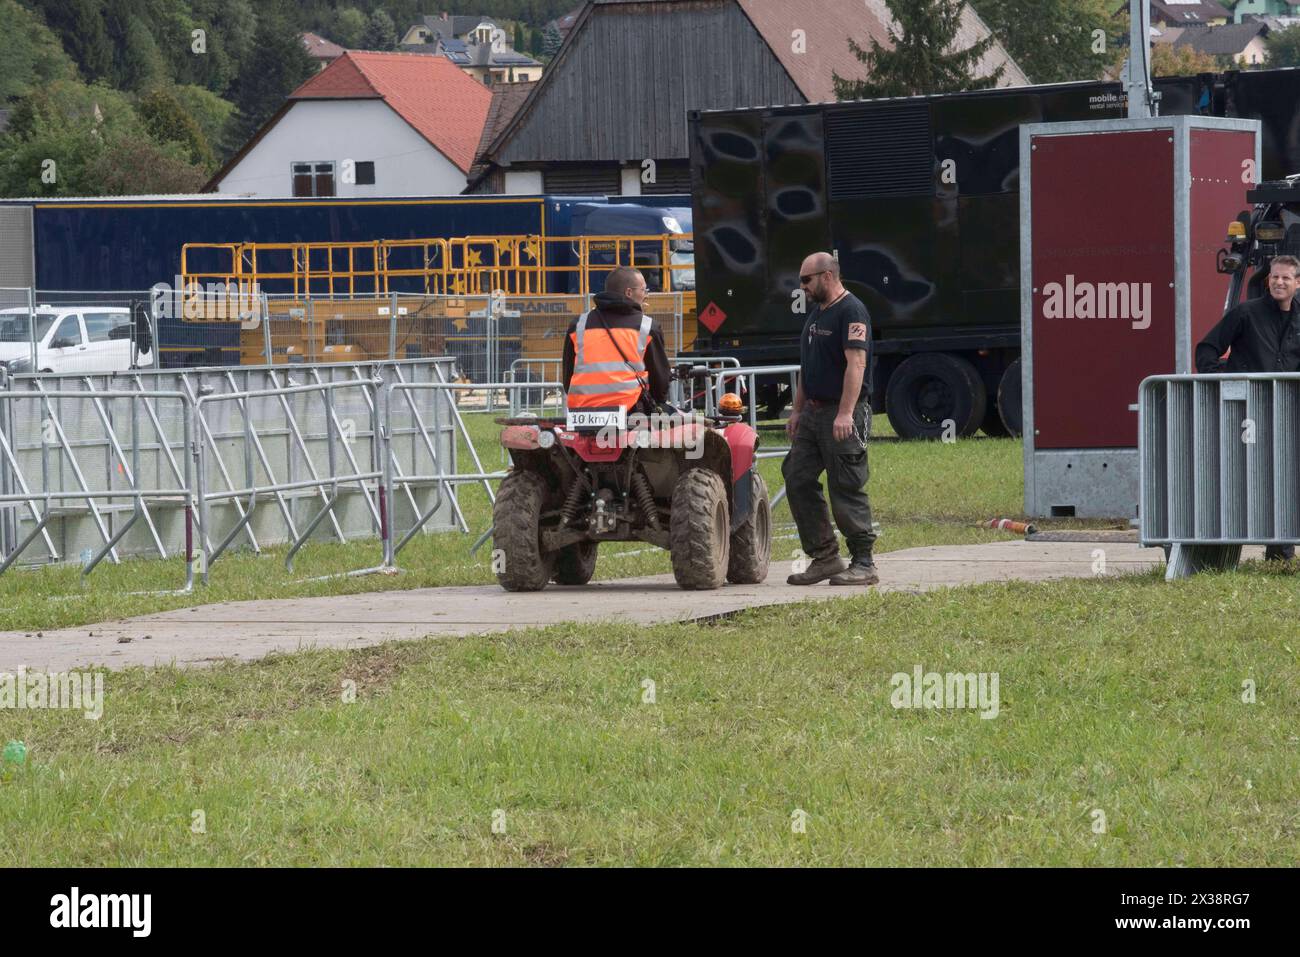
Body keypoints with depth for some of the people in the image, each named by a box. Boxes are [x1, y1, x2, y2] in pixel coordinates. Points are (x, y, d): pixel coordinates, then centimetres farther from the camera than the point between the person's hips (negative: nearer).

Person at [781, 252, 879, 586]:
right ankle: (824, 556, 10)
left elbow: (856, 363, -22)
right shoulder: (817, 313, 18)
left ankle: (863, 564, -1)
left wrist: (845, 413, -28)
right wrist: (797, 410, 21)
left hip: (843, 417, -10)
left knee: (847, 489, -7)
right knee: (797, 480, 5)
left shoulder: (851, 312, -13)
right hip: (814, 413, 10)